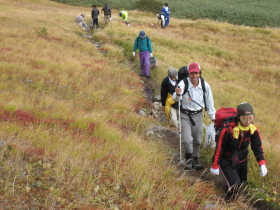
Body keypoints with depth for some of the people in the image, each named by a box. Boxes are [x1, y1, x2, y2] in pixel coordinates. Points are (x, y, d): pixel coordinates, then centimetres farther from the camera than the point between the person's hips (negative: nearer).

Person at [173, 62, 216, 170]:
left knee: (197, 140, 12)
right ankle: (189, 158, 13)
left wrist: (213, 117, 7)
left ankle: (195, 159, 31)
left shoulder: (205, 85, -8)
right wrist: (177, 94, -55)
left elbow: (209, 103, 4)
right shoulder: (183, 83, -19)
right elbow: (175, 99, -33)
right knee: (187, 139, -11)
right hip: (185, 115, -3)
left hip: (198, 115, 3)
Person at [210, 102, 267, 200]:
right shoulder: (228, 130, -29)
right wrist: (215, 166, -11)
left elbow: (257, 147, -3)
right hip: (227, 162, -6)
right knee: (235, 186, -18)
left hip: (242, 161, 6)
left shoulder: (253, 130, -14)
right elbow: (219, 148, -19)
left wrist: (262, 164, -15)